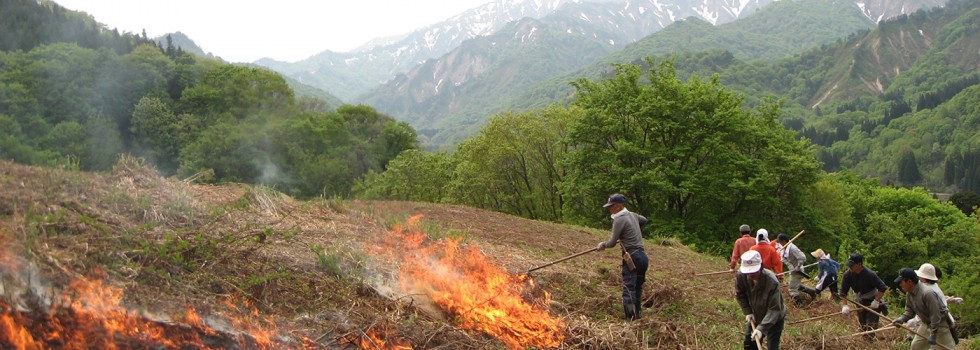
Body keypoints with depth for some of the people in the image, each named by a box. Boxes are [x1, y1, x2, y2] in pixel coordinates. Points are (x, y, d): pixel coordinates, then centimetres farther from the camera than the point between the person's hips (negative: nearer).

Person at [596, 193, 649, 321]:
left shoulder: (620, 220, -12)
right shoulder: (632, 215, 12)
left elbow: (612, 243, -10)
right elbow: (644, 220, 35)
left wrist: (603, 245, 9)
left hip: (632, 258, -9)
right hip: (643, 256, 9)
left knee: (629, 289, -9)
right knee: (638, 287, 20)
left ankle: (630, 319, -13)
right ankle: (637, 314, 33)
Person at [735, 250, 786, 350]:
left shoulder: (772, 282, -36)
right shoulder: (741, 275, -23)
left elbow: (774, 310, -33)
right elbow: (740, 295, -3)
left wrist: (761, 328, -40)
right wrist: (747, 312, -11)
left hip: (774, 319, -5)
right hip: (755, 317, 5)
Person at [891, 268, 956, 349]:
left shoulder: (927, 293, -32)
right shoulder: (909, 294, -5)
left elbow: (935, 315, -29)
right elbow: (910, 311, 6)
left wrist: (933, 334, -25)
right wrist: (901, 319, -13)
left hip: (940, 324, -8)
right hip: (926, 324, 8)